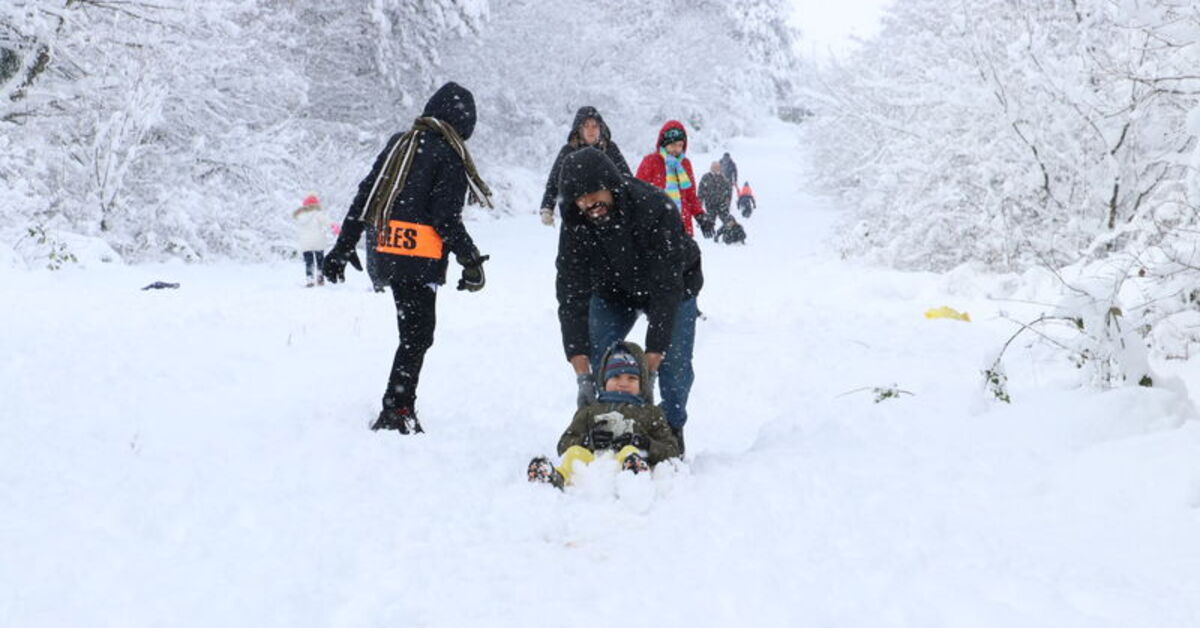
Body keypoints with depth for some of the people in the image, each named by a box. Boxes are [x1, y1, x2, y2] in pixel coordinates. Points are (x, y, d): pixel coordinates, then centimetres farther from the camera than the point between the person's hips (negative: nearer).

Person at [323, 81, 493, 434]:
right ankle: (395, 413, -2)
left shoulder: (399, 144, 13)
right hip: (422, 257, -7)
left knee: (414, 331, 16)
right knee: (418, 335, 0)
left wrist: (344, 247, 18)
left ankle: (402, 410, 18)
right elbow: (446, 217, -14)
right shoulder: (448, 156, -8)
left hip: (389, 254, 7)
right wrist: (472, 262, -6)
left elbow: (364, 197, 14)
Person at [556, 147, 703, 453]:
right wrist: (582, 374, -37)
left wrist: (652, 359, -42)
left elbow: (667, 289, -37)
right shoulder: (575, 226, -28)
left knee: (673, 363, -15)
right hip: (613, 289, 3)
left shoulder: (657, 209, -39)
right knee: (600, 359, -12)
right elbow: (572, 297, -29)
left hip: (674, 285, -3)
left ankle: (672, 430, 7)